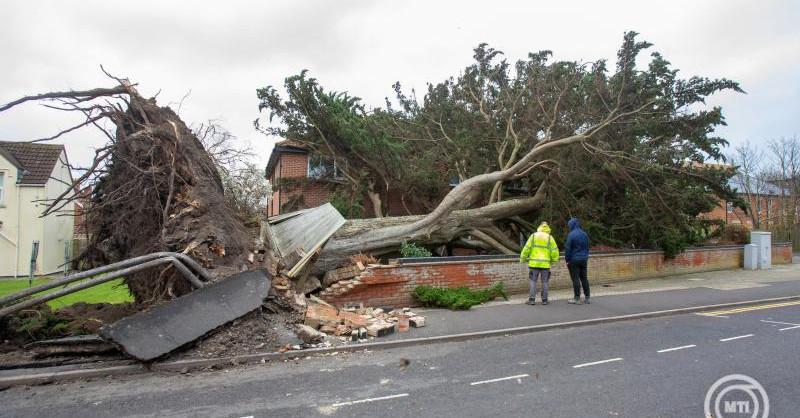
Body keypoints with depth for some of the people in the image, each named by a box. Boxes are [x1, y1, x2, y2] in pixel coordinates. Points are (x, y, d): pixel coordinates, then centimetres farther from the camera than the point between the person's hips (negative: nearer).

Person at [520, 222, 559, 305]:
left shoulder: (533, 236, 2)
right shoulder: (550, 238, 2)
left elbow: (527, 248, -1)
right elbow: (554, 251, -2)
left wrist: (522, 258, 6)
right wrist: (554, 260, 11)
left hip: (534, 263, 0)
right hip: (545, 264, 0)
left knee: (533, 281, 4)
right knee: (545, 282, 8)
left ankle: (532, 299, 0)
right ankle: (544, 300, 11)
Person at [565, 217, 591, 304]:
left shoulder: (571, 235, -13)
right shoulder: (584, 234, 9)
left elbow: (568, 248, -12)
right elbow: (587, 247, 16)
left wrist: (567, 259, -4)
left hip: (574, 260, -7)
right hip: (584, 259, 7)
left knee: (576, 279, -3)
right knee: (584, 278, 12)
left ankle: (577, 299, 0)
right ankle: (587, 298, 16)